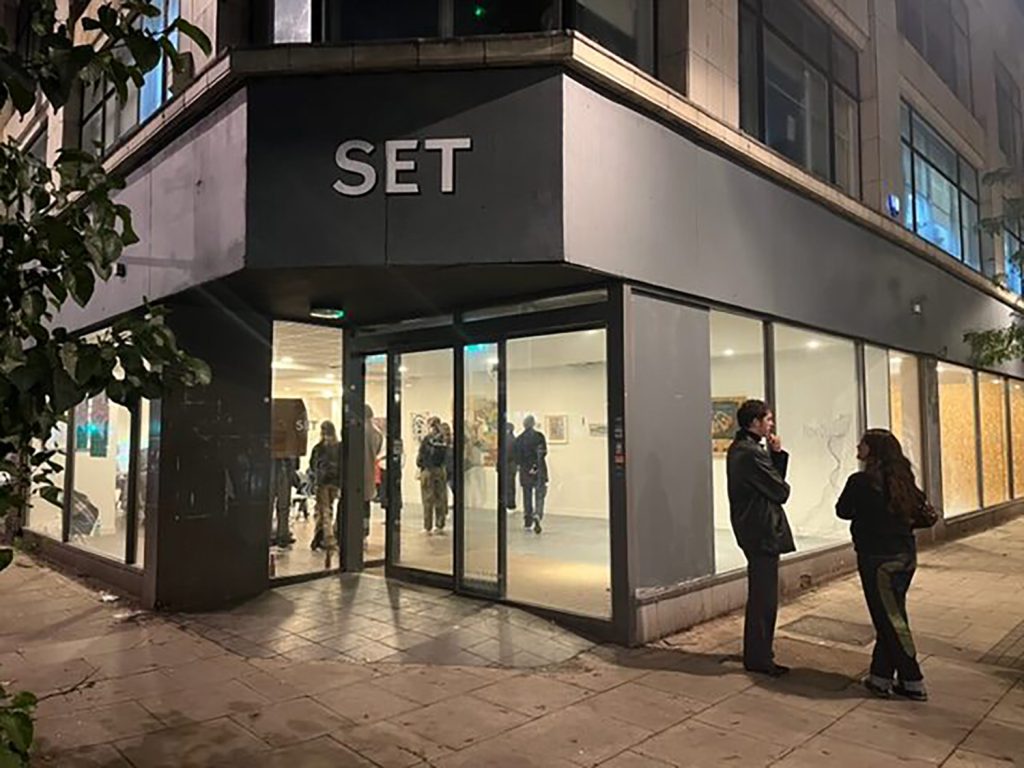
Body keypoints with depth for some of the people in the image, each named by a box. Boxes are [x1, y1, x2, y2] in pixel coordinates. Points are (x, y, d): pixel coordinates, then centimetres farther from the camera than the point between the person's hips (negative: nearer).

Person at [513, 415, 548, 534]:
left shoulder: (519, 439, 1)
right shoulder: (539, 436, -6)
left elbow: (515, 455, -2)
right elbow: (543, 453, -10)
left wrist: (521, 465, 3)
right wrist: (536, 466, -5)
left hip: (525, 470, 3)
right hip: (539, 470, -3)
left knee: (527, 496, 13)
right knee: (539, 495, 1)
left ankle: (528, 521, 17)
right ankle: (537, 515, -22)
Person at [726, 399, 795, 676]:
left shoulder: (739, 448, 12)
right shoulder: (751, 453, -21)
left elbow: (773, 479, 12)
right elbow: (781, 491, -16)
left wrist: (777, 453, -1)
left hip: (751, 528, 11)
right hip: (762, 530, -11)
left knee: (761, 594, 21)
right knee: (764, 597, -1)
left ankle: (757, 651, 33)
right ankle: (759, 658, 9)